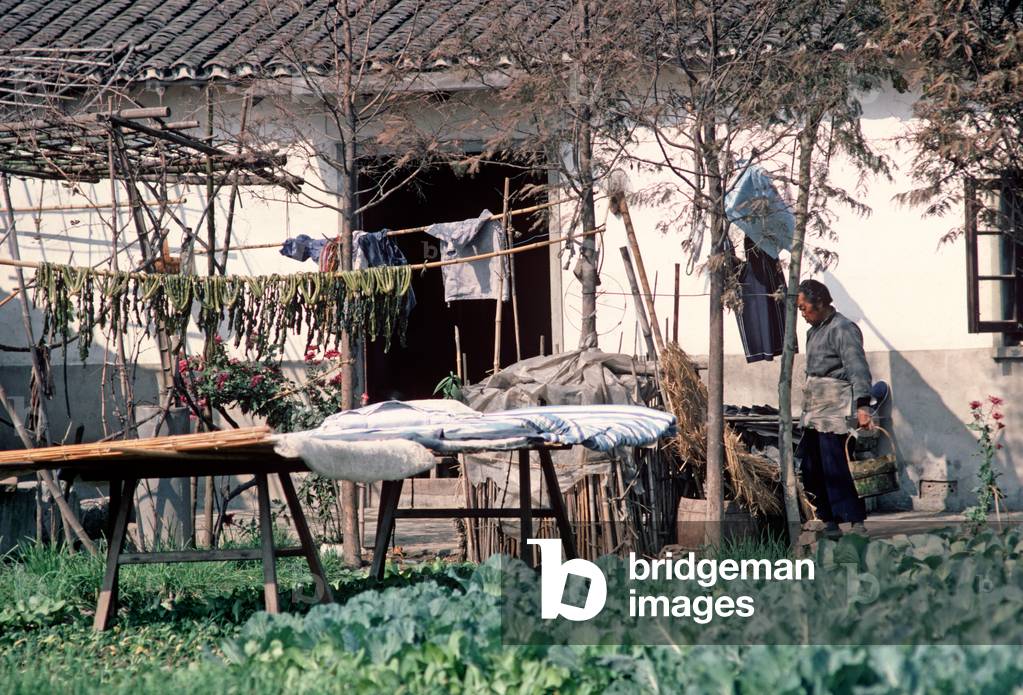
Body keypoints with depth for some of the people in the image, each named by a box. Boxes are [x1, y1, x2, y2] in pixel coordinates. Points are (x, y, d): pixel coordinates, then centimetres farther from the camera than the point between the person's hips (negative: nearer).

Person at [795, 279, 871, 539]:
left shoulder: (843, 330, -10)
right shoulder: (814, 332, 19)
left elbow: (858, 369, -20)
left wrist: (863, 405, -31)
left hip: (835, 411, -10)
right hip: (813, 415, 10)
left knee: (835, 468, -13)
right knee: (811, 469, 8)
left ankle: (856, 523, -10)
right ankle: (829, 522, 16)